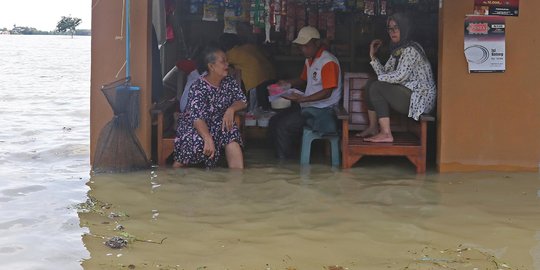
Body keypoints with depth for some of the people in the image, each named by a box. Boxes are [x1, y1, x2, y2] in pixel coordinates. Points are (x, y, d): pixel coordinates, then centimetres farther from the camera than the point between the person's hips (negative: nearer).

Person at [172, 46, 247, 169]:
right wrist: (208, 139, -48)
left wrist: (231, 109, -20)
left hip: (217, 123, 5)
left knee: (231, 132, -26)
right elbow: (197, 118, -32)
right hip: (193, 124, -5)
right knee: (198, 142, -34)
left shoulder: (229, 82, -2)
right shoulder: (198, 87, -22)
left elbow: (242, 101, 4)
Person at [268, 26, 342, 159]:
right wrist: (287, 83, 8)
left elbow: (327, 93, -21)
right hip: (307, 106, 10)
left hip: (322, 110, -10)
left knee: (283, 126, -19)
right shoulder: (309, 60, 13)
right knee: (274, 121, 0)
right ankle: (282, 155, 7)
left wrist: (301, 99, -28)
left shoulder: (328, 62, -17)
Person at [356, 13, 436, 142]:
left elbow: (400, 76, -22)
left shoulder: (411, 49, -14)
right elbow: (384, 73, 11)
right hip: (408, 95, 10)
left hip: (420, 99, -10)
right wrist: (373, 56, 4)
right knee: (370, 85, 8)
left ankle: (386, 134, -22)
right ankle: (373, 128, 4)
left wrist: (380, 77, -7)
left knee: (376, 87, -18)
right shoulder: (397, 50, 17)